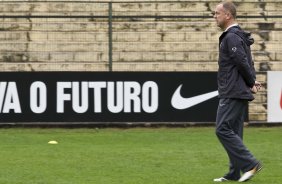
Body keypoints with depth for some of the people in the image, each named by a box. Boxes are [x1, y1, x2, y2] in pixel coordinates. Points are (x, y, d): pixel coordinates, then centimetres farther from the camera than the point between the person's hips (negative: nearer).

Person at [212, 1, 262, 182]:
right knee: (234, 132, 11)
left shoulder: (231, 37, -15)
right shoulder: (239, 35, 18)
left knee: (223, 129, -11)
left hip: (233, 94, -10)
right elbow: (247, 62, 20)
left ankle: (250, 164, -14)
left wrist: (251, 83, -8)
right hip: (238, 93, 10)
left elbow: (242, 62, -21)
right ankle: (235, 173, 12)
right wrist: (252, 81, 6)